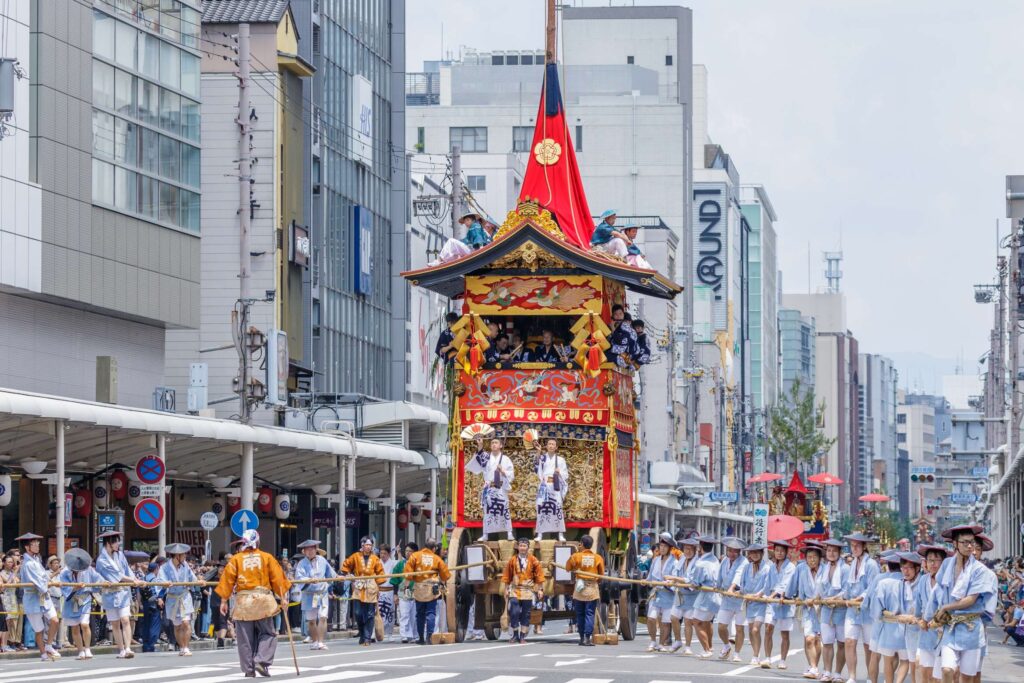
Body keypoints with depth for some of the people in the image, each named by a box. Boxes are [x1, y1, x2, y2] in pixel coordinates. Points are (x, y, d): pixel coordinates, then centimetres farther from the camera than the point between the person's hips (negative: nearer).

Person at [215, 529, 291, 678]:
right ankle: (262, 661, -10)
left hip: (243, 601, 0)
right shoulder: (267, 557, 4)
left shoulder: (235, 559, 3)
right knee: (267, 634, 9)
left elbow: (227, 580, 0)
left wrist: (224, 601, 4)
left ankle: (249, 669, 7)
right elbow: (277, 578, 2)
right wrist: (283, 598, 7)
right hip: (263, 599, 0)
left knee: (245, 638, 6)